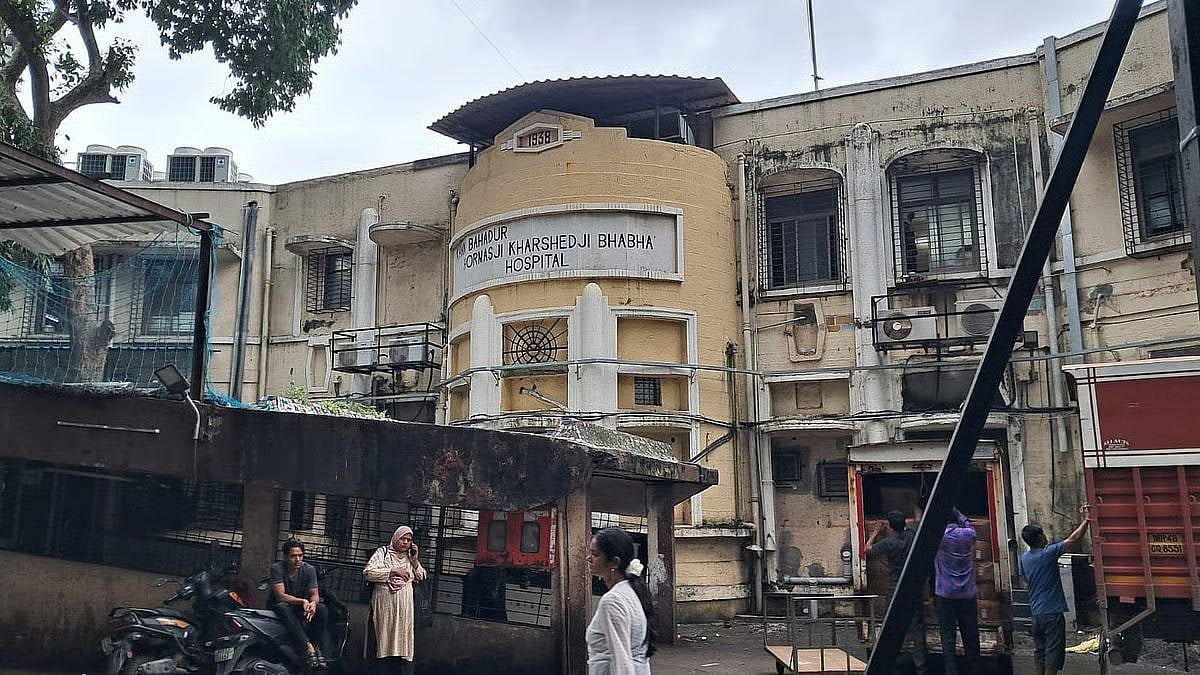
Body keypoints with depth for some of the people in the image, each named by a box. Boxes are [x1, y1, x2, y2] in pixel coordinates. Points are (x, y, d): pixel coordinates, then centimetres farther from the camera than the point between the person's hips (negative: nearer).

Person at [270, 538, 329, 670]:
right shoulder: (277, 568, -13)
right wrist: (302, 601, -36)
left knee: (321, 609, -26)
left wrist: (313, 603, -32)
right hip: (282, 605, -3)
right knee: (283, 607, -38)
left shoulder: (309, 569, -3)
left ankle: (321, 650, -30)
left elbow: (315, 594, -6)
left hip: (301, 609, 3)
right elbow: (280, 596, -22)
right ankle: (308, 647, -47)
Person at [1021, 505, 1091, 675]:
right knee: (1054, 651, 0)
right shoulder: (1048, 553, -15)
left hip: (1035, 612, 7)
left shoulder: (1024, 557, 4)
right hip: (1052, 612, -7)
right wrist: (1085, 520, -4)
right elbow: (1074, 539, -13)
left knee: (1039, 651, 13)